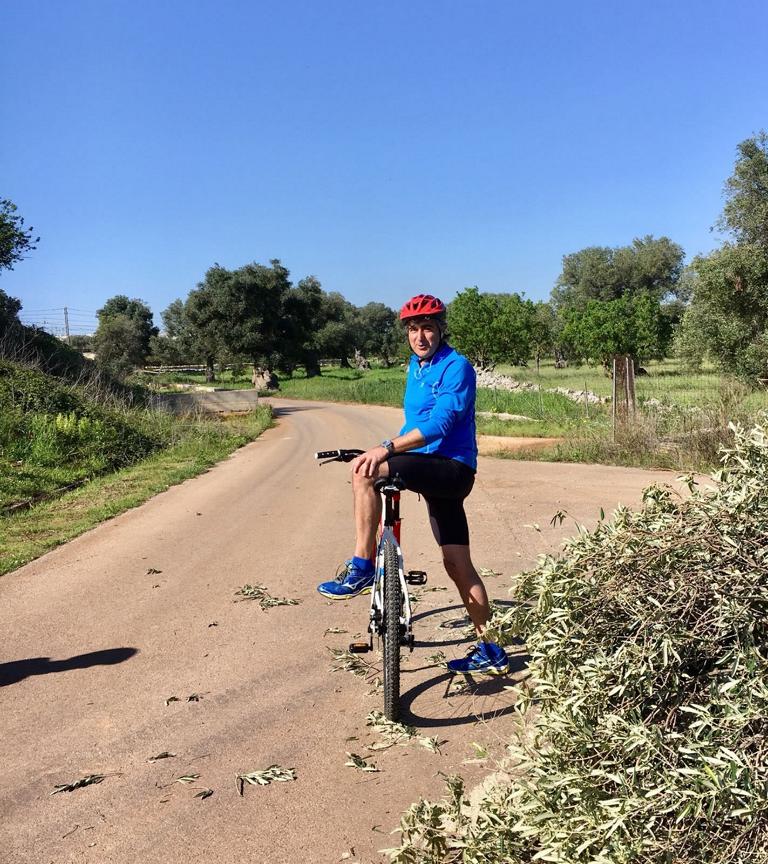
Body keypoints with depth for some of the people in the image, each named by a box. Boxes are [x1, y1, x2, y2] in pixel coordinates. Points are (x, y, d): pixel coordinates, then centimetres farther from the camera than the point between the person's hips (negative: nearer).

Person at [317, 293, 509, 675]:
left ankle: (361, 569, -16)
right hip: (434, 471, 9)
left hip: (453, 468, -9)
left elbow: (440, 424, -24)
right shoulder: (415, 367, 16)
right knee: (457, 564, 11)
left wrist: (386, 448, -32)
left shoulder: (456, 367, -11)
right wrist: (389, 448, 13)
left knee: (364, 471, -24)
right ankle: (490, 651, 20)